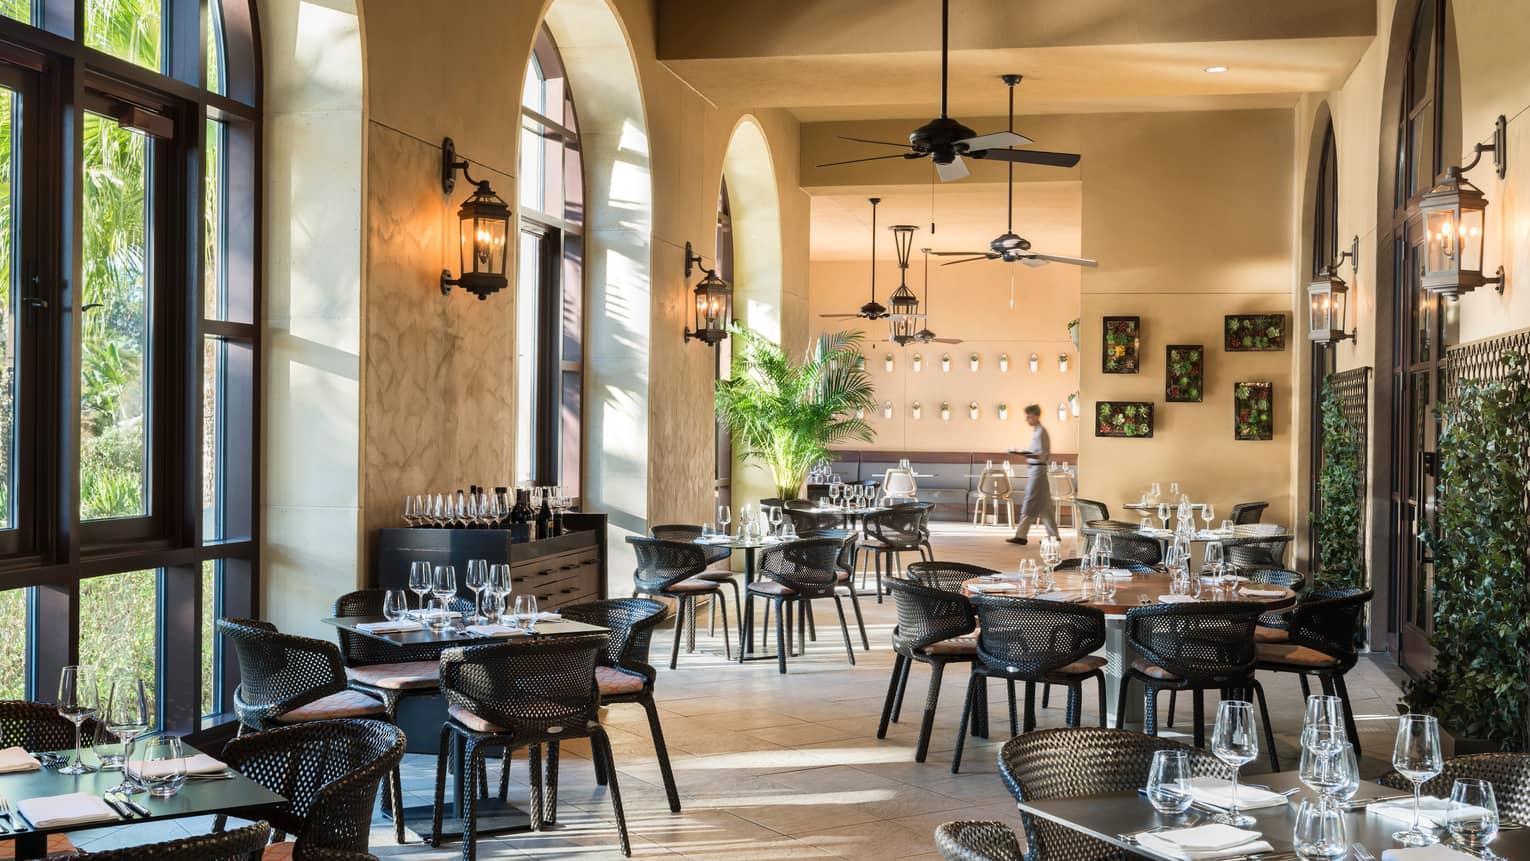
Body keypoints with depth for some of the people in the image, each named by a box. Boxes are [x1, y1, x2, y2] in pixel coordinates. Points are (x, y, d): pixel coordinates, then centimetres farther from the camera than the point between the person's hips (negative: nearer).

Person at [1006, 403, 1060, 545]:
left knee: (1030, 504, -7)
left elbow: (1042, 455, -21)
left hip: (1038, 469, -10)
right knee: (1044, 505, 11)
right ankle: (1053, 536, 14)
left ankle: (1021, 535, -6)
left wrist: (1025, 454, -32)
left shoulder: (1041, 432, -14)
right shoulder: (1037, 431, 15)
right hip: (1035, 469, 10)